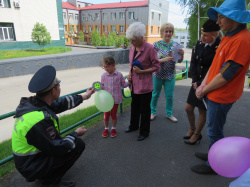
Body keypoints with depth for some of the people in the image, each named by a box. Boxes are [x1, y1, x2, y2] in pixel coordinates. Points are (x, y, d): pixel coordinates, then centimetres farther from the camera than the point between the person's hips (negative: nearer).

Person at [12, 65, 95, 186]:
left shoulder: (31, 103, -7)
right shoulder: (40, 121, -35)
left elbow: (60, 104, 7)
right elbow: (58, 149, -27)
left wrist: (84, 96, 17)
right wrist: (76, 133, -9)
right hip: (32, 167, -9)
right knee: (78, 144, -12)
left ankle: (44, 175, 17)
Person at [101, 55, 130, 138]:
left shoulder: (119, 75, -7)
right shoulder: (104, 76, -4)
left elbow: (123, 85, 4)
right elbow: (102, 86, 3)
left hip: (116, 99, -1)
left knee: (113, 114, 13)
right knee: (106, 114, 11)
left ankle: (113, 129, 33)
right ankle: (106, 129, 32)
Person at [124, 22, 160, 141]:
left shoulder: (149, 48, -17)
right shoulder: (132, 47, 3)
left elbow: (156, 67, -11)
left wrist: (141, 71, -19)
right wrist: (130, 73, 0)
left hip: (145, 85, -7)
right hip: (134, 84, 7)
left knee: (144, 109, 8)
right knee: (134, 106, 22)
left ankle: (144, 132, 27)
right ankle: (134, 125, 44)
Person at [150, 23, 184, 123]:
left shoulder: (175, 45, 3)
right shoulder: (156, 44, -5)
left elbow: (179, 61, 4)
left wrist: (182, 55, -17)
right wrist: (164, 60, -26)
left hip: (170, 75, 2)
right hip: (158, 74, -2)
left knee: (169, 96, 9)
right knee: (155, 94, 10)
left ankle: (169, 114, 28)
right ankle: (153, 112, 29)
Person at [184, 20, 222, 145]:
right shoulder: (200, 43, 1)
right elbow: (193, 63, 5)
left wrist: (201, 84, -13)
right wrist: (195, 81, -2)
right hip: (197, 83, 6)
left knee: (202, 111, 11)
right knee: (188, 108, 12)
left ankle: (197, 134, 33)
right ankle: (192, 129, 39)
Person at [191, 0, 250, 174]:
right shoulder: (228, 37, 9)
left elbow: (225, 75, -23)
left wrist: (204, 90, -12)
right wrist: (204, 84, 1)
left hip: (221, 96, -9)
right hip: (214, 93, 9)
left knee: (215, 132, 6)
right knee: (215, 130, 22)